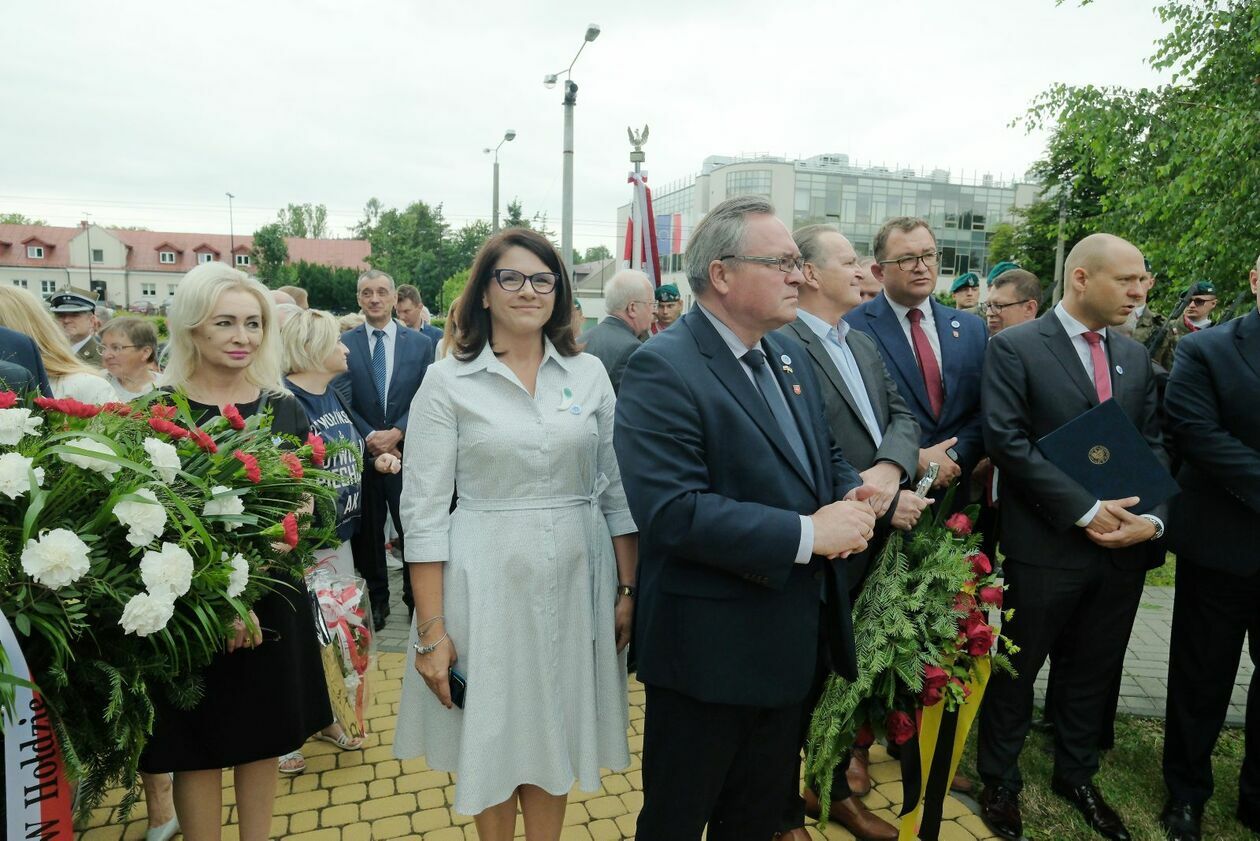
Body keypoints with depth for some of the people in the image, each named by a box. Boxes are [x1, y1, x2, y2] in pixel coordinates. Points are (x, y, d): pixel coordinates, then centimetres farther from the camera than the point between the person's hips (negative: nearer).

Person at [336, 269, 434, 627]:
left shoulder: (420, 343, 2)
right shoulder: (344, 343, 1)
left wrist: (396, 433, -13)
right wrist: (370, 437, -12)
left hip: (407, 450, 0)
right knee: (368, 530, 11)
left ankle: (416, 597, 22)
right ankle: (376, 599, 27)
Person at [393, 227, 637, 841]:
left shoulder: (589, 373, 2)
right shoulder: (447, 381, -6)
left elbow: (617, 490, 5)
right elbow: (423, 510, -7)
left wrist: (628, 588, 3)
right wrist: (431, 630, -9)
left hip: (576, 579, 3)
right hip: (486, 582, -2)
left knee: (556, 732, 17)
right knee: (491, 734, 14)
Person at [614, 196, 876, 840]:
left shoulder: (788, 354, 7)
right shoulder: (662, 369, -21)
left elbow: (824, 456, 16)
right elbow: (673, 512, -29)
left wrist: (853, 498, -6)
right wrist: (807, 534, -25)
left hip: (792, 639, 8)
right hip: (709, 649, -8)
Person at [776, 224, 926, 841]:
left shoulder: (865, 345, 13)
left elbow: (903, 417, 3)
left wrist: (888, 470, -17)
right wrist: (879, 505, -19)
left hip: (872, 555, 8)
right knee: (801, 686, 11)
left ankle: (841, 791, 45)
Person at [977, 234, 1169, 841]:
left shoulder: (1135, 356, 10)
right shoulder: (1014, 348, -9)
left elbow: (1153, 446, 8)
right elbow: (1007, 440, -17)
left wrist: (1151, 516, -9)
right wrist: (1085, 509, -19)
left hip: (1125, 546, 6)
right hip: (1045, 544, -5)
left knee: (1092, 671, 19)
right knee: (1018, 668, 10)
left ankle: (1075, 776, 40)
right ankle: (999, 779, 31)